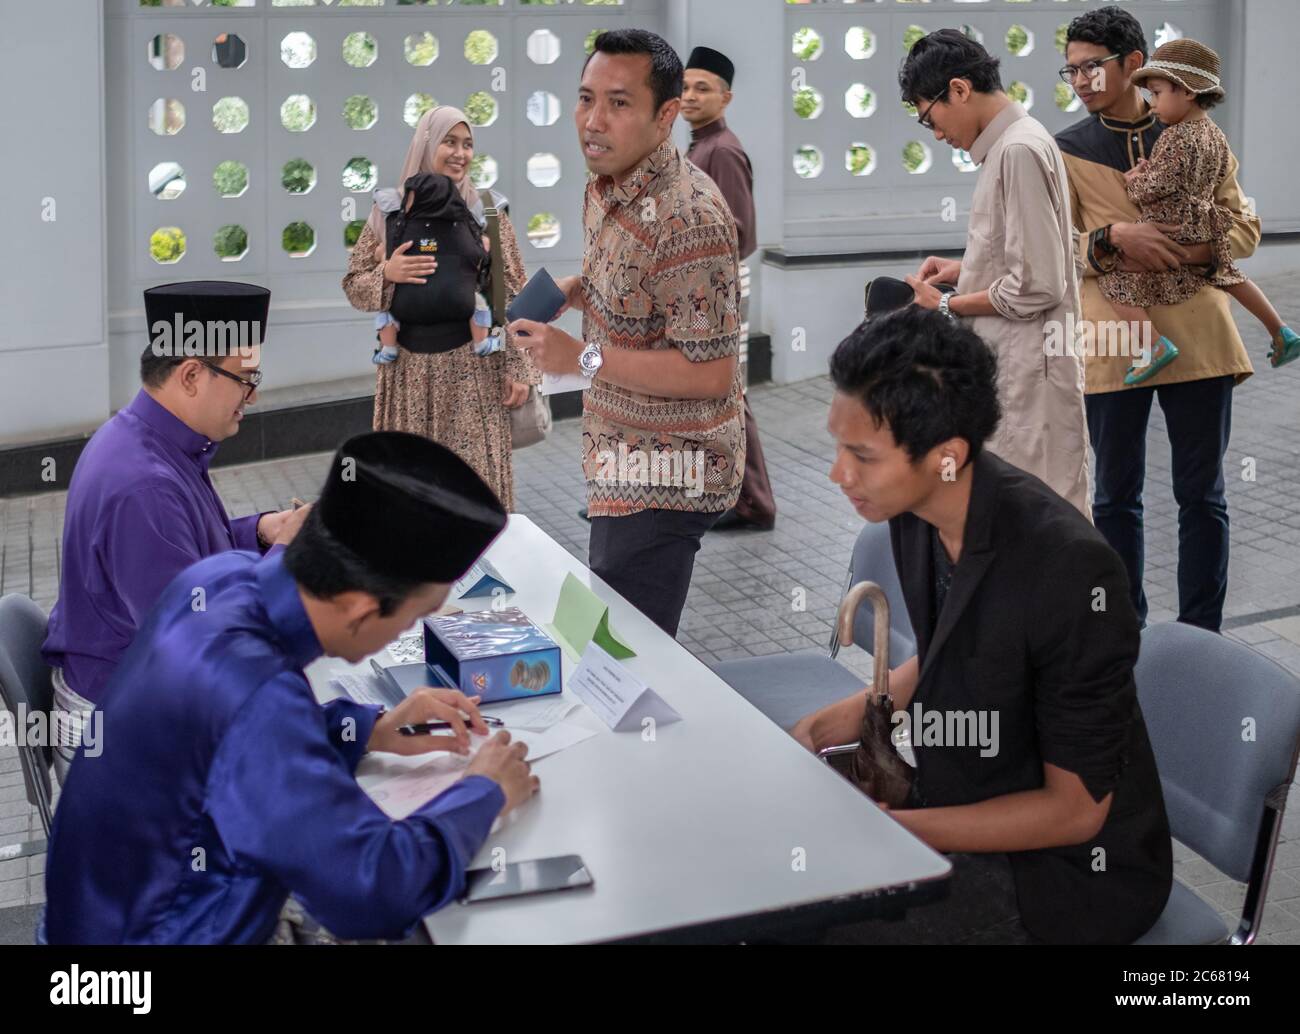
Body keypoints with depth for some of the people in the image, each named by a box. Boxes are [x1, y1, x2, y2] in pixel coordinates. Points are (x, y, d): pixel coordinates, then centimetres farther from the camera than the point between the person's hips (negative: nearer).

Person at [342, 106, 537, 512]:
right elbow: (353, 284, 8)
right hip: (411, 369, 1)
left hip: (474, 368, -1)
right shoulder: (390, 212, 5)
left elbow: (512, 293, 0)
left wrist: (518, 367, -5)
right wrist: (388, 274, -14)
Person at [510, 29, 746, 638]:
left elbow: (711, 373, -27)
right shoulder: (604, 188, 5)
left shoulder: (689, 219, -25)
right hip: (624, 457, 10)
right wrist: (571, 288, 3)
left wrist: (582, 358, -25)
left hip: (664, 477, -10)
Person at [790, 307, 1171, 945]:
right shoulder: (918, 511, -6)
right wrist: (831, 722, -1)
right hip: (963, 805, 8)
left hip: (1073, 868, -7)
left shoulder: (1067, 569, -28)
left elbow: (1075, 808, -20)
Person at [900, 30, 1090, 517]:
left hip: (1028, 372, -10)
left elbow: (1035, 288, -21)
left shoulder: (1018, 150, -18)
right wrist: (965, 269, 10)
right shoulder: (1013, 143, 12)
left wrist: (949, 305, -9)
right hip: (1011, 366, 10)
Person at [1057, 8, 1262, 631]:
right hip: (1112, 339, 0)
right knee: (1115, 494, 7)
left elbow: (1245, 226, 6)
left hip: (1196, 336, 0)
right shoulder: (1067, 151, 6)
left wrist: (1179, 253, -13)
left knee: (1201, 493, 4)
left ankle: (1201, 636, 14)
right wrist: (1115, 238, -21)